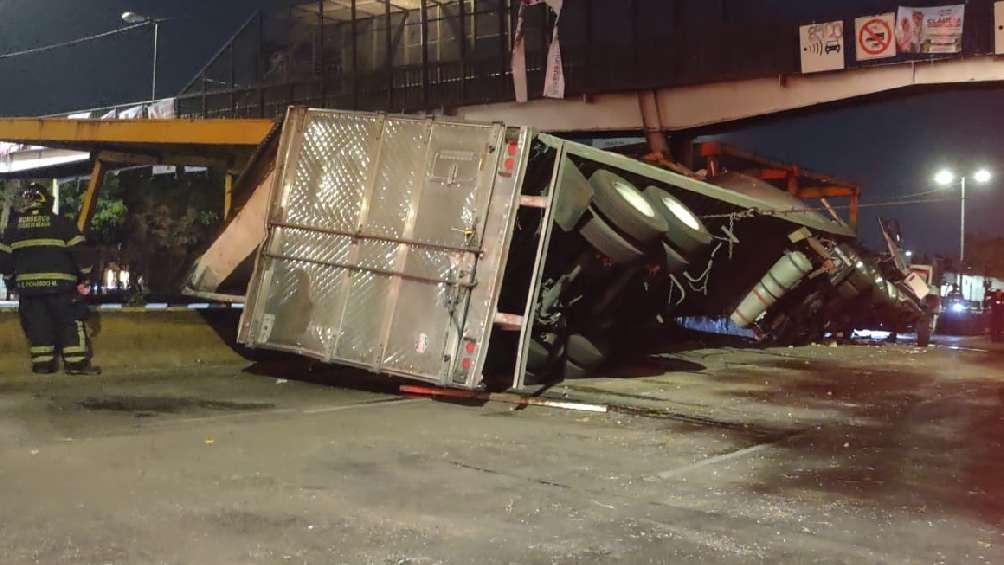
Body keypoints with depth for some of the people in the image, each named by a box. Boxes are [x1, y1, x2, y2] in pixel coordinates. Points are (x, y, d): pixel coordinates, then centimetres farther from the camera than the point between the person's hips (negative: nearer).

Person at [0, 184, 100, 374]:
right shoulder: (61, 224, -2)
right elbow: (79, 251, -5)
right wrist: (84, 277, 5)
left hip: (27, 284, 3)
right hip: (59, 284, -3)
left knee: (37, 323, 11)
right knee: (70, 321, 1)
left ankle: (42, 362, 11)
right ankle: (77, 362, -5)